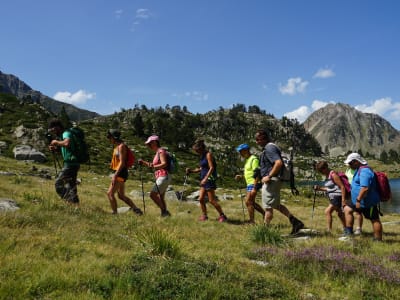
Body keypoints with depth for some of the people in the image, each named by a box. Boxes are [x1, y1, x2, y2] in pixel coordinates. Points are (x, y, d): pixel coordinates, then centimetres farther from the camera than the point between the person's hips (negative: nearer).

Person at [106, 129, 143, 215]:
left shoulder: (121, 146, -12)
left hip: (120, 174, -10)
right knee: (121, 196, 12)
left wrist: (115, 175, -24)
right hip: (119, 174, 10)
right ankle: (136, 209, 13)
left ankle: (115, 213, -5)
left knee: (110, 193, -9)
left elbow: (122, 162, -20)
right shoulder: (118, 146, 18)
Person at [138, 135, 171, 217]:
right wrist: (143, 162, 13)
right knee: (160, 197, 10)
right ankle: (165, 213, 13)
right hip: (161, 177, 10)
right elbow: (153, 165, 24)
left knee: (153, 194, -13)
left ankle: (164, 211, -7)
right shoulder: (157, 152, 19)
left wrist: (153, 166, -34)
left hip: (164, 176, -10)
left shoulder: (161, 151, -10)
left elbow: (164, 164, -21)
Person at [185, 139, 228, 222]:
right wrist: (191, 171, 7)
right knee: (201, 199, 5)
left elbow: (211, 168, -17)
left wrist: (205, 178, -26)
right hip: (204, 180, 9)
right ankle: (204, 215, 17)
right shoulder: (202, 156, 15)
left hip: (210, 179, -9)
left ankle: (222, 215, 3)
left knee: (212, 200, -7)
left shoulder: (208, 154, -10)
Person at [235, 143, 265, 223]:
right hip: (249, 184, 10)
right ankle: (264, 213, 26)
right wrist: (241, 176, 7)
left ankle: (251, 221, 0)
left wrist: (254, 188, -25)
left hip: (253, 184, -10)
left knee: (248, 202, -8)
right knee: (251, 202, 15)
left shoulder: (254, 159, -15)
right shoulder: (248, 159, 15)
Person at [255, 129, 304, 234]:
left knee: (268, 207, -2)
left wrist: (269, 176, -24)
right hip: (273, 181, 11)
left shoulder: (269, 148, -17)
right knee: (276, 205, 18)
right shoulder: (268, 148, 15)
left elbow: (279, 163, -29)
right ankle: (295, 221, 19)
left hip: (271, 181, -11)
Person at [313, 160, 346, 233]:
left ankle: (329, 230, -16)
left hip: (338, 197, -11)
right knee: (340, 214, 21)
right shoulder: (327, 175, 11)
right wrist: (319, 188, 4)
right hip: (333, 197, 11)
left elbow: (342, 187, -20)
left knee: (327, 211, -18)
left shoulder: (333, 174, -17)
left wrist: (343, 200, -24)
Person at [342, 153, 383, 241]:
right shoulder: (359, 170, 13)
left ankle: (378, 240, 5)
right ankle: (349, 233, 16)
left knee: (374, 220, -1)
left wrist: (358, 200, -26)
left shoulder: (364, 171, -22)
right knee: (347, 209, 14)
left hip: (368, 202, -11)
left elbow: (365, 188, -30)